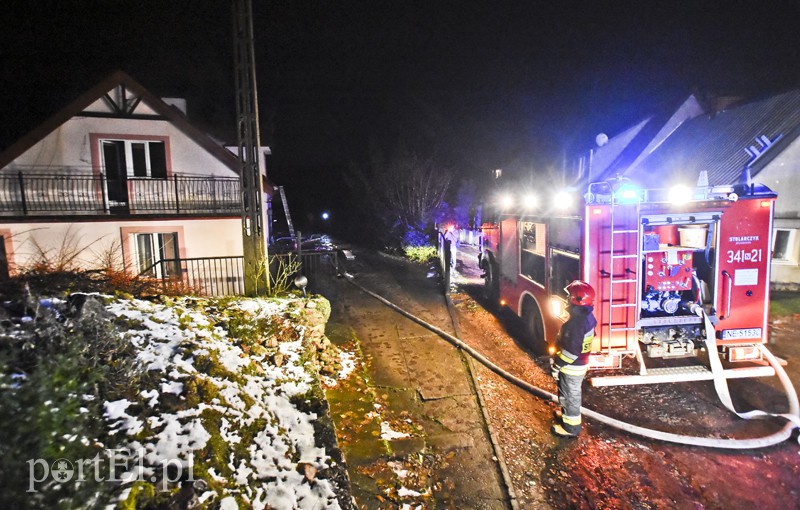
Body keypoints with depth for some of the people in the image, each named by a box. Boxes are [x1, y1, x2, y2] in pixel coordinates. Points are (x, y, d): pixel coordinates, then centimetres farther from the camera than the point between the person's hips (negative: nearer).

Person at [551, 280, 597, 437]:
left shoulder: (577, 321, -31)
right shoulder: (587, 316, 0)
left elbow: (572, 349, -29)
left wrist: (557, 365, -19)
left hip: (572, 366, -9)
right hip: (580, 363, 9)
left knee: (570, 395, 8)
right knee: (570, 393, 27)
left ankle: (571, 426, 23)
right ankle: (568, 414, 46)